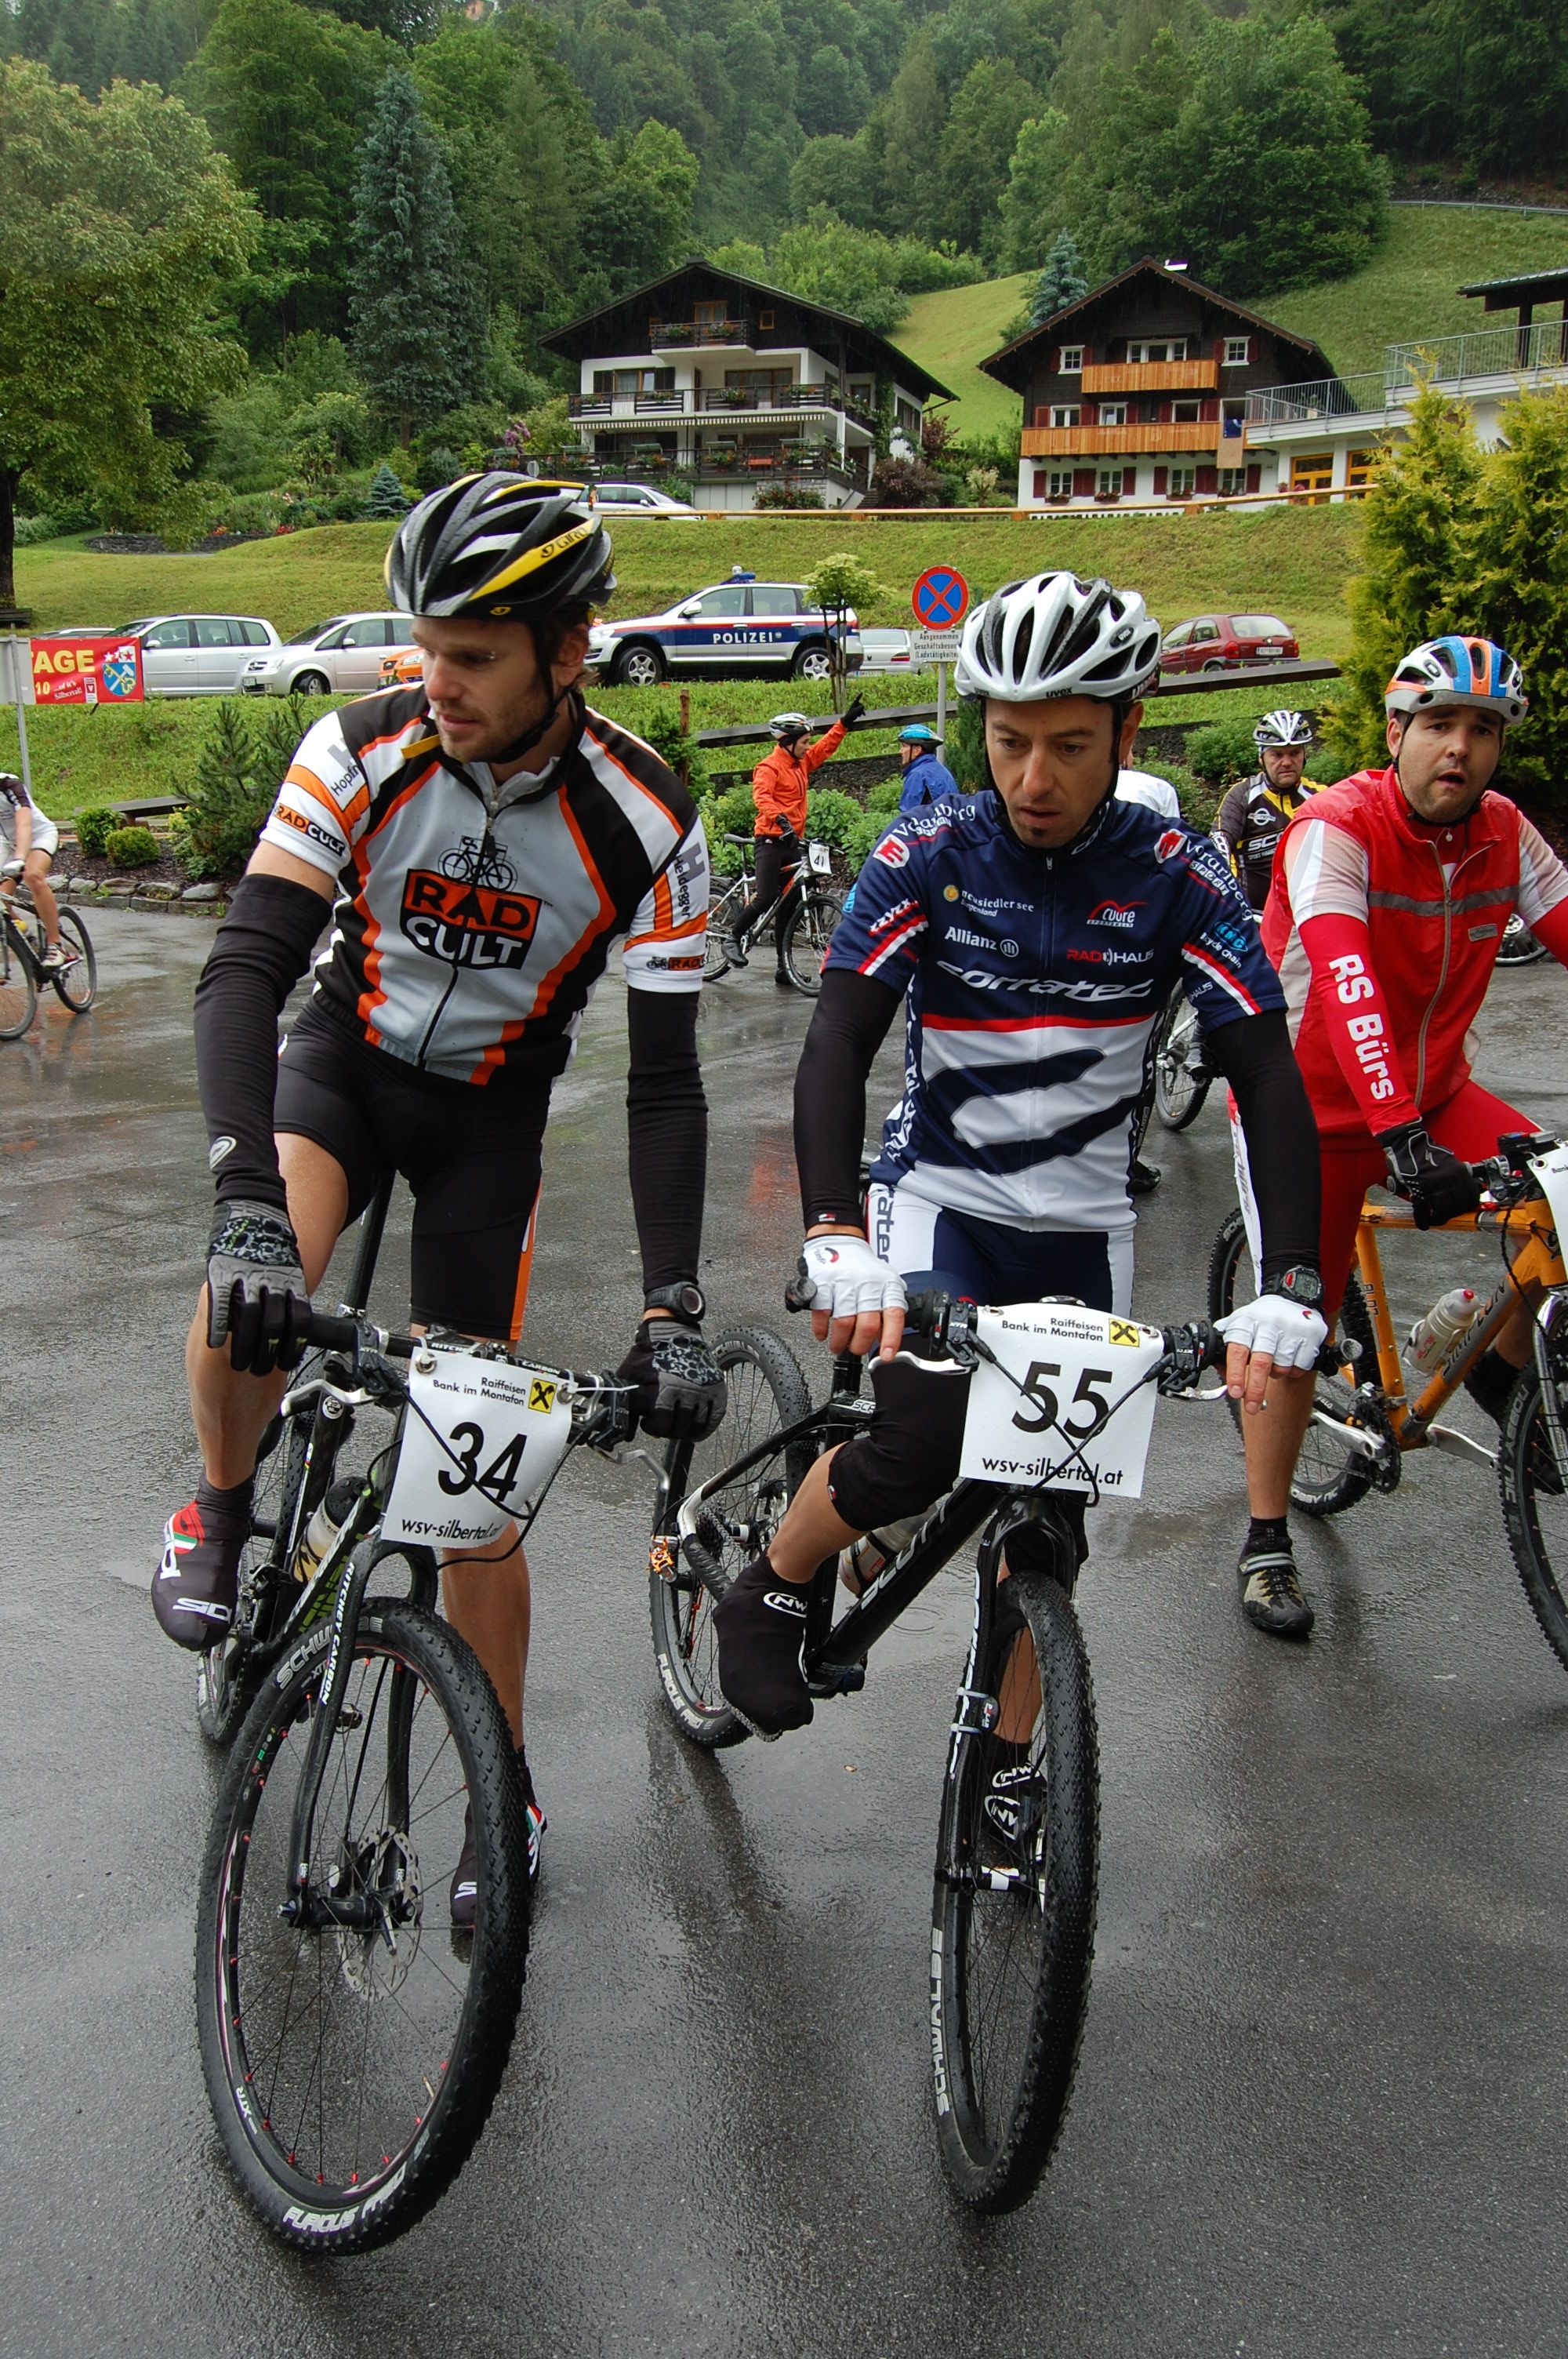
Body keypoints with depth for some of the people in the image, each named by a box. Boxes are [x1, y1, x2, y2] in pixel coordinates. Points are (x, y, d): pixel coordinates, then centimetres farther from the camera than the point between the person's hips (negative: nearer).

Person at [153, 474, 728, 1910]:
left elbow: (665, 1082, -20)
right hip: (350, 1056, 0)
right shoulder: (365, 754, -22)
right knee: (254, 1289, -33)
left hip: (493, 1107, 0)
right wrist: (249, 1208, -44)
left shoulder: (645, 826, -23)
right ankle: (221, 1508, 1)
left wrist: (674, 1311, -29)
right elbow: (245, 969, -30)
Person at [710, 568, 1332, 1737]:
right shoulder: (927, 857, -13)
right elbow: (839, 1044, -22)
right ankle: (766, 1599, 7)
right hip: (940, 1198, -2)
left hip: (1083, 1226, 2)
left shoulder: (1178, 877, -11)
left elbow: (1269, 1075, -16)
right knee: (924, 1451, -22)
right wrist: (838, 1237, -38)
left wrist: (1291, 1286, -30)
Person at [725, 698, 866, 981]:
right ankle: (733, 940, 3)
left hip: (793, 842, 8)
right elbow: (761, 795, -27)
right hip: (771, 840, -8)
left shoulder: (801, 763, 14)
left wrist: (845, 721, 20)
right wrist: (780, 819, -42)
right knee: (766, 898, -19)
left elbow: (826, 747, 25)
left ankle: (783, 967, 10)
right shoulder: (769, 767, -11)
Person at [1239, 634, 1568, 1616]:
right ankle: (1267, 1536, 14)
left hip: (1434, 1095, 5)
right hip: (1312, 1109, -5)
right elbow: (1347, 983, -35)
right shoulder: (1336, 828, -23)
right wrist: (1403, 1139, -47)